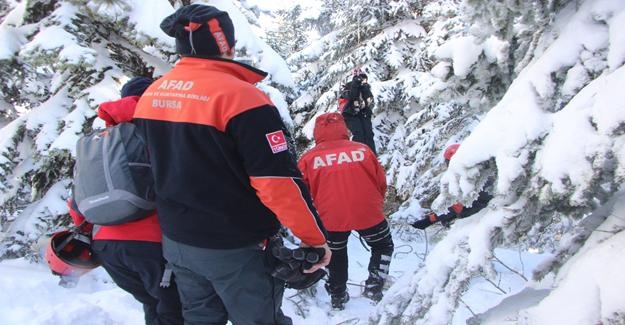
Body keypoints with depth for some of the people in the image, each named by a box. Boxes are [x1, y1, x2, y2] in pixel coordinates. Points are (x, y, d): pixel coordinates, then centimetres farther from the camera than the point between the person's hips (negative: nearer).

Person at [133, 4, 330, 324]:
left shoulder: (151, 95, 3)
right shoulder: (237, 94, -21)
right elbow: (278, 180, -23)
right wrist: (314, 236, -12)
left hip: (176, 241, 7)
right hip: (236, 248, -7)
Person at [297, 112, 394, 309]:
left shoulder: (308, 158, 2)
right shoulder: (362, 150, 4)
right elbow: (381, 183, 12)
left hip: (331, 218, 1)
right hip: (368, 213, 0)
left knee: (336, 254, 29)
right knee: (383, 246, 28)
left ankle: (338, 295, 35)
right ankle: (374, 286, 23)